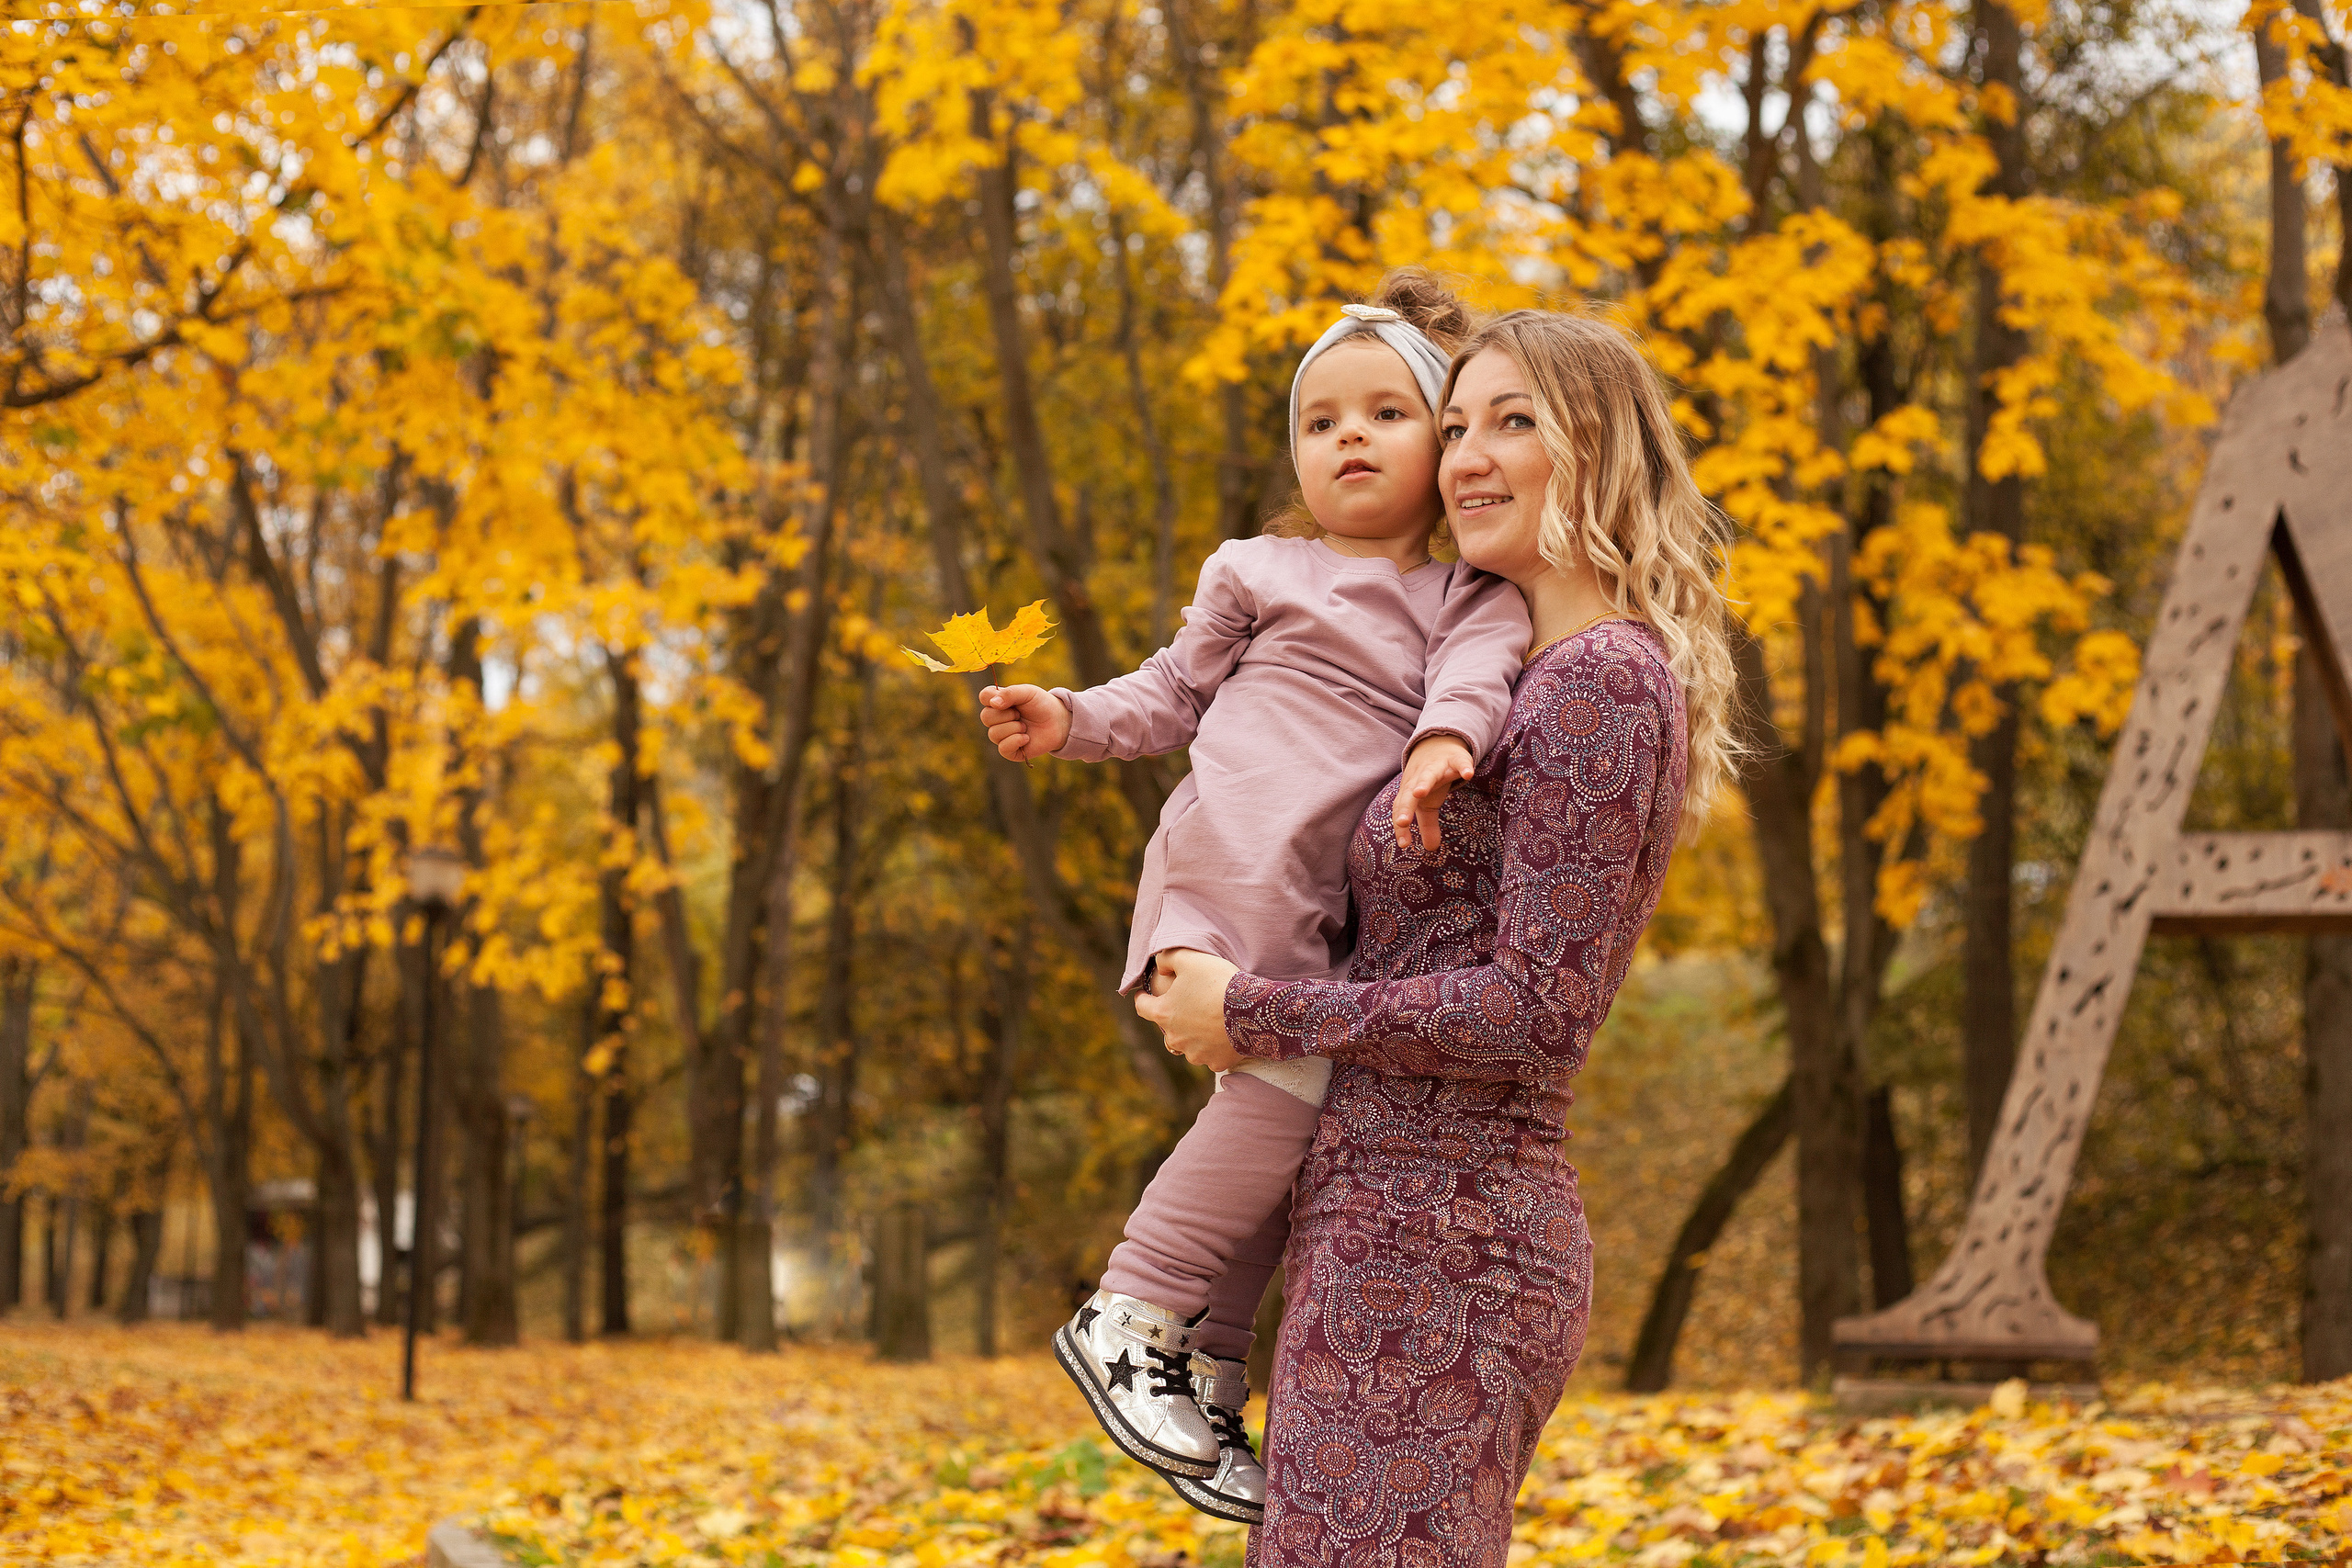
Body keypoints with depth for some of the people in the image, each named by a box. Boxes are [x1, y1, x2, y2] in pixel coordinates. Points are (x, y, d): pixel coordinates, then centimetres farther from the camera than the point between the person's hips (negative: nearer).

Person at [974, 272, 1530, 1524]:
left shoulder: (1469, 597, 15)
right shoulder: (1260, 572, 12)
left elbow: (1476, 671, -6)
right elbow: (1178, 691, 18)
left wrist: (1444, 741, -28)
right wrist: (1073, 721, 2)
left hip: (1322, 908, 5)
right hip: (1234, 864, -5)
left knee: (1275, 1119, 6)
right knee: (1284, 1091, -19)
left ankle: (1205, 1377, 16)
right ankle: (1126, 1317, -11)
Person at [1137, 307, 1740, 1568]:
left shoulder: (1596, 683, -12)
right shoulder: (1580, 681, 17)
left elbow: (1540, 1011, -18)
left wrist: (1256, 1016, -10)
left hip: (1428, 1247, -10)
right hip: (1434, 1236, 10)